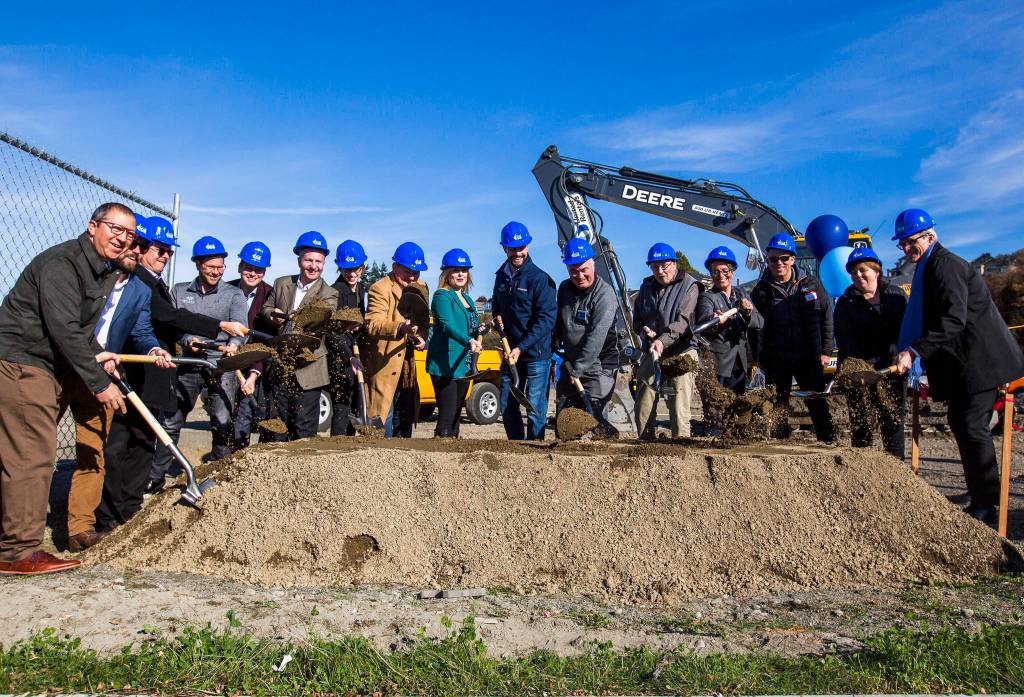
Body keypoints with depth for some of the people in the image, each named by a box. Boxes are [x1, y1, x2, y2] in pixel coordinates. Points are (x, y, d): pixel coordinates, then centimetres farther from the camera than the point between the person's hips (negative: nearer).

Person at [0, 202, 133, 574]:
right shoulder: (61, 262, -17)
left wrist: (95, 354, 1)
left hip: (50, 367, 10)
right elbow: (64, 330, -24)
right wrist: (99, 382, -22)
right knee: (32, 455, -10)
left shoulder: (107, 273, 12)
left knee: (33, 454, 14)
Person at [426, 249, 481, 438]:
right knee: (446, 415, -13)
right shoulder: (442, 296, -9)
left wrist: (478, 332, 3)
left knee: (456, 414, 13)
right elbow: (448, 325, -25)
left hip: (463, 365, 9)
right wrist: (469, 341, -41)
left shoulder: (467, 298, 17)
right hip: (444, 365, -9)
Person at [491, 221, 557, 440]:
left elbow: (546, 319, -17)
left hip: (536, 354, -7)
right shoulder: (501, 277, 10)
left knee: (535, 408, -2)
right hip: (510, 352, 7)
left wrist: (521, 348, -23)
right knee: (507, 406, 13)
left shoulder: (540, 279, -11)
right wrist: (497, 319, 4)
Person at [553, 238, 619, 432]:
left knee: (592, 415, -14)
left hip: (598, 367, -7)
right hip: (570, 362, 7)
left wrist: (578, 369, -25)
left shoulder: (605, 294, -19)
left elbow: (595, 339, -25)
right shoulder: (564, 288, 3)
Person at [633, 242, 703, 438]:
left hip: (681, 353, -5)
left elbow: (683, 321, -18)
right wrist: (644, 330, 0)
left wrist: (663, 340, -31)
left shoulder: (689, 286, -5)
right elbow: (636, 320, 23)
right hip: (650, 354, 6)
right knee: (643, 408, 6)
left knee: (679, 407, -10)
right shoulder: (646, 287, 13)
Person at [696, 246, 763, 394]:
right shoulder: (707, 297, -7)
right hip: (716, 367, -5)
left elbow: (760, 322, 1)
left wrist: (749, 314, -20)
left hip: (740, 365, 5)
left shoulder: (741, 293, 10)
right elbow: (703, 321, -28)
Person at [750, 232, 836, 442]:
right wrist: (761, 358, -5)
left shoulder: (810, 285, 4)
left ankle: (829, 442, 13)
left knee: (818, 405, 4)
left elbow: (827, 317, 8)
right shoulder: (761, 291, 2)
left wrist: (826, 351, 5)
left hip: (808, 358, 0)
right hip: (776, 360, 0)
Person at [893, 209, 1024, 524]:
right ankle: (979, 498, 24)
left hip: (979, 359, -11)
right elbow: (929, 318, 20)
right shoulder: (928, 267, 15)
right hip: (963, 362, 11)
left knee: (972, 427, -10)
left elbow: (953, 320, -26)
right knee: (960, 422, 14)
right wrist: (911, 351, 15)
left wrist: (915, 351, -33)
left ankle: (985, 507, -3)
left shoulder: (946, 265, -15)